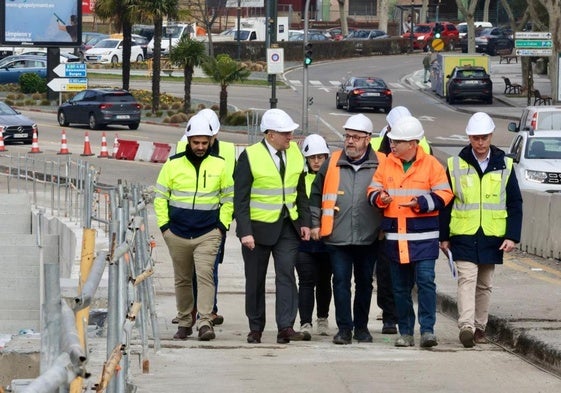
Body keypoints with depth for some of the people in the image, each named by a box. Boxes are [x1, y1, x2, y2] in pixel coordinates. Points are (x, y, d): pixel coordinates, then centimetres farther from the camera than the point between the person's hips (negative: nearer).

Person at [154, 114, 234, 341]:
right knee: (182, 279, 10)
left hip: (208, 233, -2)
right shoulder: (173, 165, 2)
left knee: (205, 275, -16)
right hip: (178, 234, 2)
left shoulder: (219, 165, 3)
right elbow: (160, 197, 10)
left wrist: (223, 225, 3)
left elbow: (229, 198, 12)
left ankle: (205, 322, -19)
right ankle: (184, 322, 21)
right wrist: (164, 225, 2)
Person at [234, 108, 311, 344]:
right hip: (258, 227, -3)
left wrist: (305, 222, 8)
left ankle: (286, 327, -14)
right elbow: (240, 198, -10)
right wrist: (245, 232, -17)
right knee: (255, 280, 6)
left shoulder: (294, 152, 5)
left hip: (287, 227, 3)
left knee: (286, 274, -10)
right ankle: (255, 328, 18)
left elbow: (300, 191, 15)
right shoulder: (250, 157, -10)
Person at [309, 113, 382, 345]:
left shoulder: (379, 165, 0)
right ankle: (344, 328, 0)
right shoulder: (332, 164, 5)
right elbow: (316, 195, 13)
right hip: (337, 237, 0)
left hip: (368, 238, 0)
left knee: (364, 282, 10)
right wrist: (315, 223, 8)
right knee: (341, 281, -4)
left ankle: (361, 326, 21)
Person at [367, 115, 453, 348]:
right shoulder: (386, 164, 8)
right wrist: (380, 198, -11)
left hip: (423, 237, -4)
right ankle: (406, 332, 16)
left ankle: (428, 329, -9)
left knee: (425, 280, -13)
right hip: (394, 236, 4)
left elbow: (443, 195, -3)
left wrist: (421, 204, -16)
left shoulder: (431, 165, -2)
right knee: (400, 286, 9)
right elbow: (373, 190, 12)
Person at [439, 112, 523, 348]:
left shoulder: (504, 165, 5)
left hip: (492, 237, 2)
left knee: (484, 284, 9)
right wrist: (444, 237, 4)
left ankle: (479, 328, 19)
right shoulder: (455, 165, 2)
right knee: (467, 279, -14)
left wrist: (512, 236, -2)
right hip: (463, 236, -2)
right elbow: (445, 203, 6)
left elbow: (515, 204, 6)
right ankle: (466, 326, -25)